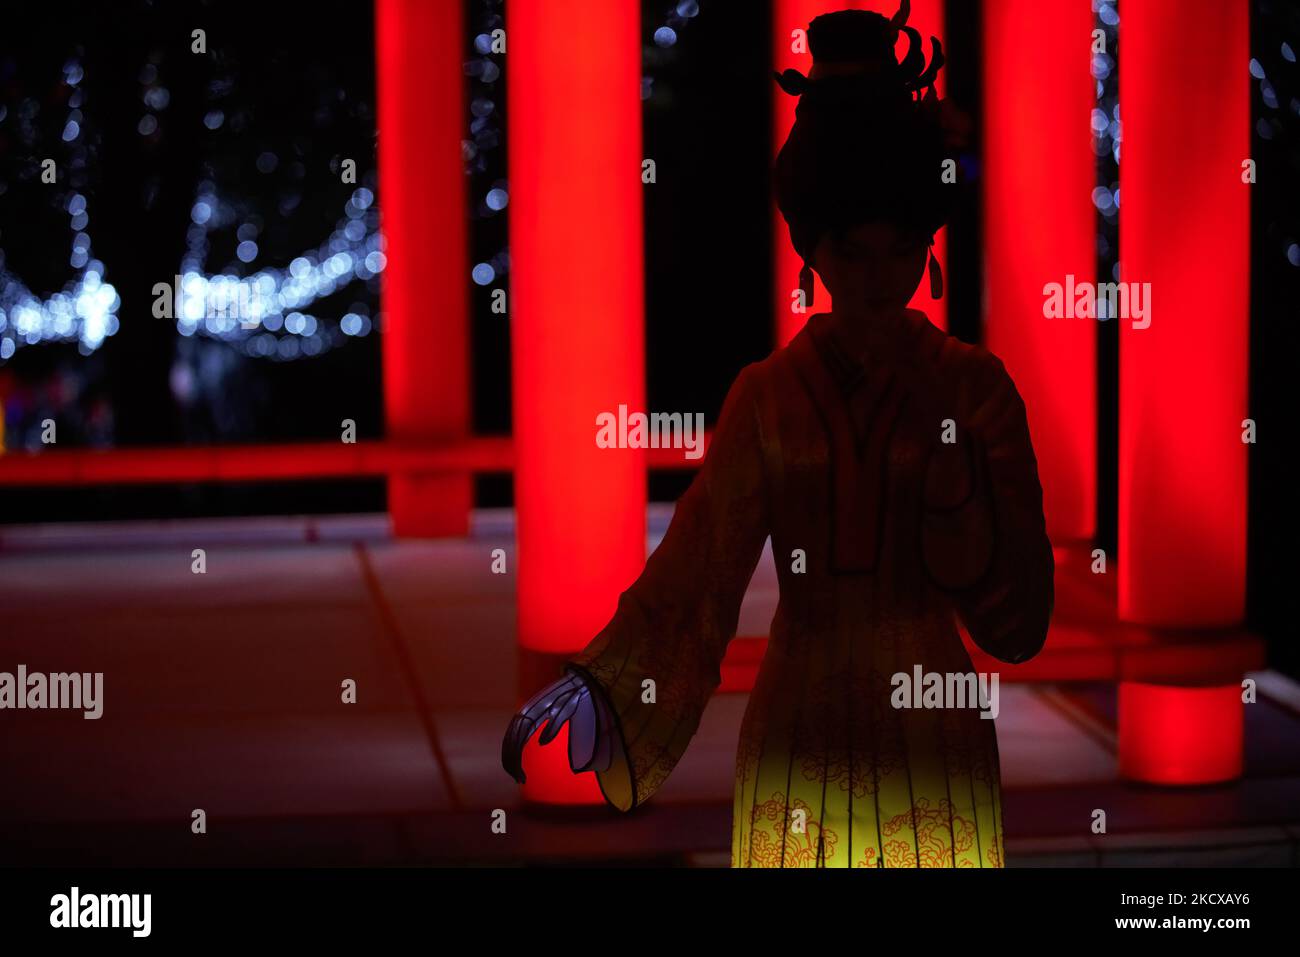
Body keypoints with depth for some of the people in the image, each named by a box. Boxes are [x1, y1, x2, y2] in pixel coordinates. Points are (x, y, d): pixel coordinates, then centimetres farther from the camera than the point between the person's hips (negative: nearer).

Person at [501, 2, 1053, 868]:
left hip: (932, 749, 0)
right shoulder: (768, 395, 0)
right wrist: (594, 695, -28)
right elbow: (696, 570, -12)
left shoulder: (973, 387, -2)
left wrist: (943, 438, -16)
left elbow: (1019, 615, -7)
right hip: (798, 746, 1)